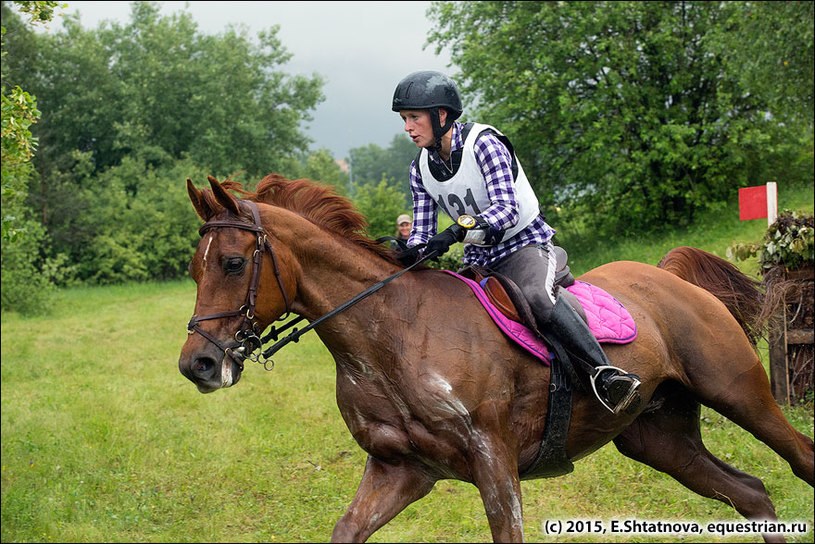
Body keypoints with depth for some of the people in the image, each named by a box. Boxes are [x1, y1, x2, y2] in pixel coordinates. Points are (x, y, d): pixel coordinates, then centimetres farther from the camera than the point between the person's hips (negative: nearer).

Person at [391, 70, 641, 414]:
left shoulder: (483, 143, -17)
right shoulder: (421, 168, 2)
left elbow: (507, 209, -26)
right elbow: (423, 231, 0)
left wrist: (457, 232, -42)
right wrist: (409, 251, -25)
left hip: (525, 245, -7)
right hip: (478, 259, 7)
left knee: (537, 297, -37)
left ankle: (604, 373, -43)